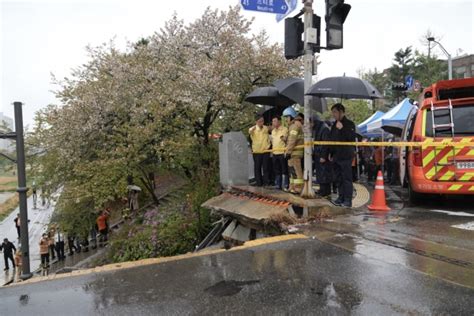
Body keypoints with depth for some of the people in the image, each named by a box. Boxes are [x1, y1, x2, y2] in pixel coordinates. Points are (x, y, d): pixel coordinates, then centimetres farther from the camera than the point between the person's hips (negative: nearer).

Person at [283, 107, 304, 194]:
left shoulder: (295, 125, -13)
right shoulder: (292, 125, 20)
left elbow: (292, 140, -21)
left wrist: (288, 151, -23)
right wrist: (287, 150, 19)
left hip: (295, 151, -11)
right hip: (293, 151, 11)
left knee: (296, 170, -8)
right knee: (291, 169, 16)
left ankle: (298, 188, -5)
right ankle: (292, 187, 24)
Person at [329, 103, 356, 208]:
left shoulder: (349, 124, -5)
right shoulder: (335, 125, 16)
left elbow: (352, 138, -17)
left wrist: (342, 128, -21)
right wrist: (331, 154, 18)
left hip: (346, 156, -7)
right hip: (336, 156, 7)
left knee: (347, 178, -4)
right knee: (339, 178, 11)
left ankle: (348, 200, -1)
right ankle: (341, 197, 18)